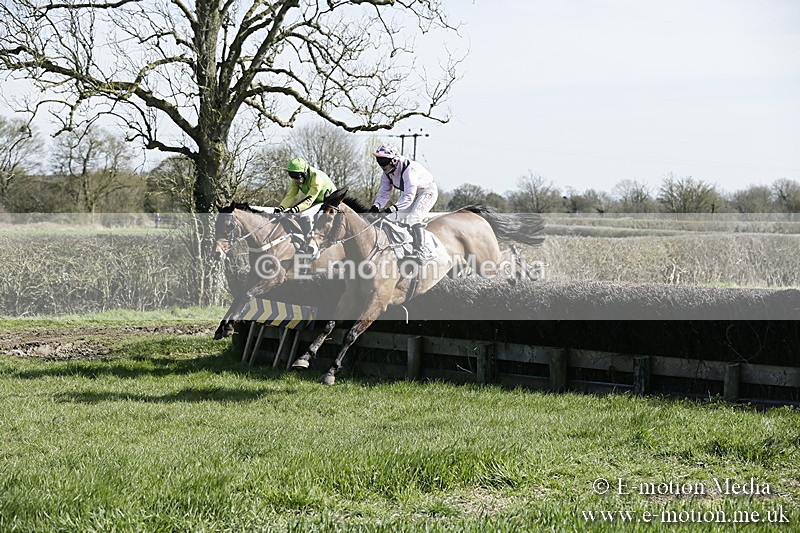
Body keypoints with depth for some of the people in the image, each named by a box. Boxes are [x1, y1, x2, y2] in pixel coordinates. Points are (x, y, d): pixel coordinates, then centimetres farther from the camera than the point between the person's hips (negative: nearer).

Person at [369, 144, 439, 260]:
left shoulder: (409, 170, -39)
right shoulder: (386, 173, -14)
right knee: (396, 217, -1)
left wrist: (394, 207, -55)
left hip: (427, 191, -8)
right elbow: (384, 193, -11)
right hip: (408, 192, 8)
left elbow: (409, 197, -43)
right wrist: (376, 205, -32)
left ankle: (419, 252, -18)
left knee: (414, 219, -24)